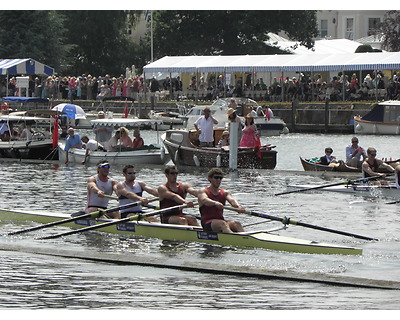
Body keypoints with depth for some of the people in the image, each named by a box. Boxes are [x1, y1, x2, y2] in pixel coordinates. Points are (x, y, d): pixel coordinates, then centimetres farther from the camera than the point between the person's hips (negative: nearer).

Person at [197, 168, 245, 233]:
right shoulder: (203, 191, 4)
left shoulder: (225, 193, 17)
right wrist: (215, 203, -43)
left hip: (221, 220, 5)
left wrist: (238, 206, -30)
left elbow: (232, 200, -5)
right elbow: (205, 200, -20)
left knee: (236, 224, -25)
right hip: (207, 223, -5)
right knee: (223, 224, -34)